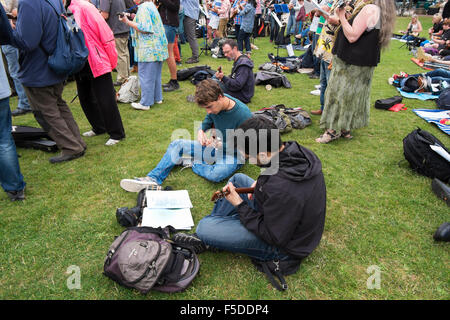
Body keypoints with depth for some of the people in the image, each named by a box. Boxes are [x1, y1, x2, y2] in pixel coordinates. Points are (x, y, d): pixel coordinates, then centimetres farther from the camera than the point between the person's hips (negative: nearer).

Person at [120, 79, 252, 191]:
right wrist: (201, 130, -8)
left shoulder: (243, 115, -27)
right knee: (177, 144, -4)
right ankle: (153, 179, -14)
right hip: (215, 146, 7)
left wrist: (220, 144, -27)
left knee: (215, 174, -40)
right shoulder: (213, 103, -8)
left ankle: (192, 163, -10)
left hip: (233, 155, -6)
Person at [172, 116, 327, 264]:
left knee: (204, 228, -17)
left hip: (285, 245, -9)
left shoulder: (280, 189, -40)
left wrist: (240, 205, -20)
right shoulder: (299, 150, -13)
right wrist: (262, 182, -3)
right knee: (238, 178, 15)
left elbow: (274, 237, -26)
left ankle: (205, 240, 22)